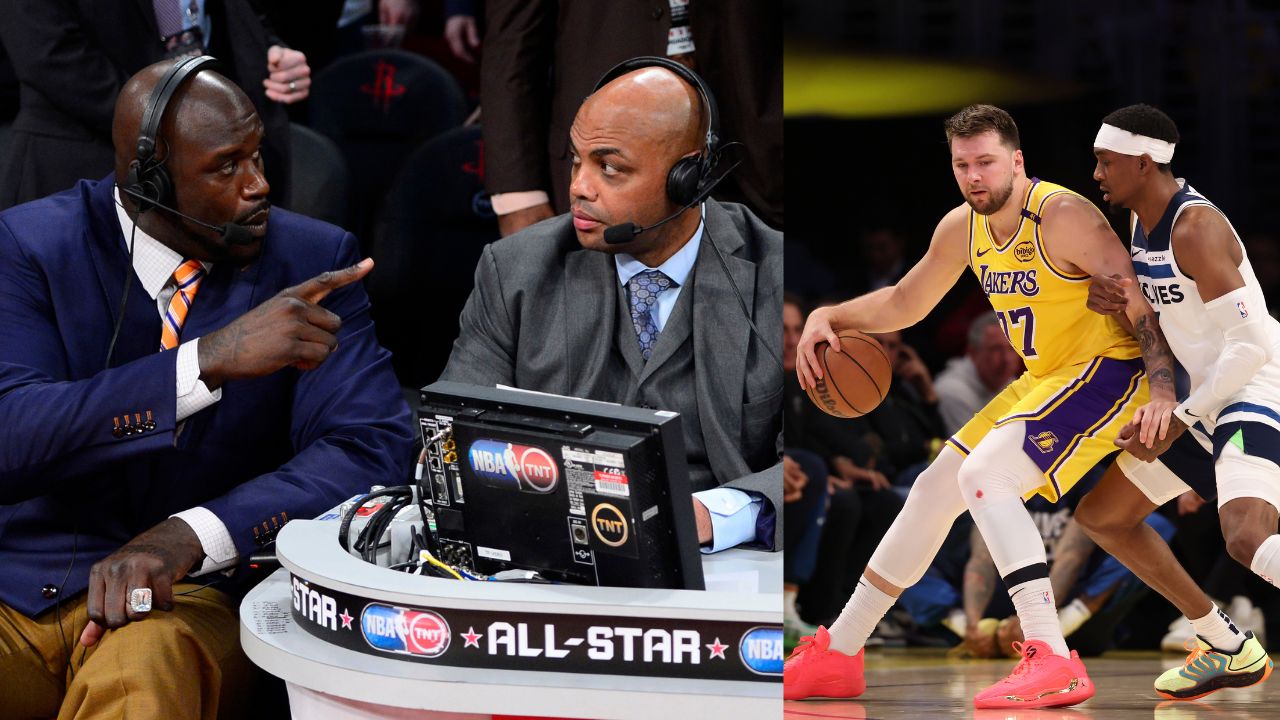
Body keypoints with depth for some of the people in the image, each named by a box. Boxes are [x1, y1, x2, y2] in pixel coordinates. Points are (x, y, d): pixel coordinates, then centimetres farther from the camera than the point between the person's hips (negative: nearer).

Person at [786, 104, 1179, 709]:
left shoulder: (1062, 217, -22)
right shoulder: (962, 228, 3)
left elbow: (1144, 304, -23)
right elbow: (903, 304, 17)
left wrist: (1163, 390, -34)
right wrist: (828, 316, 1)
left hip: (1108, 370, -9)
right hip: (1045, 381, 9)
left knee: (983, 477, -26)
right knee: (934, 490, 12)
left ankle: (1055, 664, -32)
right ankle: (837, 654, 23)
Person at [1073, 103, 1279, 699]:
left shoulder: (1196, 227, -22)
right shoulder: (1141, 220, 8)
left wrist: (1179, 421, -21)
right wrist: (1106, 299, -6)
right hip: (1208, 398, 10)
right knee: (1102, 515, 15)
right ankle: (1230, 651, 20)